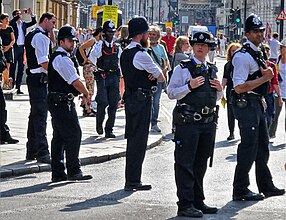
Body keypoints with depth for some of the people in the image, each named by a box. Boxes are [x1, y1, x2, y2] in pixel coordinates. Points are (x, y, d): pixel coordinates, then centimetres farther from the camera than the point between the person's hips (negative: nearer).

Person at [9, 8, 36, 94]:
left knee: (21, 69, 6)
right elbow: (12, 22, -22)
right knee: (13, 68, -2)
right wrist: (20, 14, -26)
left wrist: (31, 14, -6)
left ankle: (18, 88, 10)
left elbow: (34, 22, 11)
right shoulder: (13, 24, -1)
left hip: (22, 48, 5)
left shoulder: (24, 24, 13)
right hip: (15, 48, -5)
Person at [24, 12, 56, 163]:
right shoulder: (41, 37, -14)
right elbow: (44, 62, -21)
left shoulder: (30, 35, 18)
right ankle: (42, 153, -12)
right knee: (40, 115, -11)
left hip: (32, 76, 10)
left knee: (35, 114, 15)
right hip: (39, 79, -10)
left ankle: (31, 151, 21)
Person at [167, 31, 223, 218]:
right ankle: (185, 205, -3)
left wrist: (220, 89, 4)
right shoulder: (183, 69, -1)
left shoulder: (212, 70, 17)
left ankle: (198, 202, 22)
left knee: (201, 164, 13)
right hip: (187, 123, -6)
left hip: (208, 123, 6)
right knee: (185, 164, -5)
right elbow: (171, 93, -6)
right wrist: (189, 86, -18)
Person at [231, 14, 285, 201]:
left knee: (262, 147, 17)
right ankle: (240, 190, 2)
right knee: (248, 149, -6)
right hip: (246, 104, -10)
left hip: (257, 104, 10)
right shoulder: (243, 56, -17)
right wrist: (264, 78, -20)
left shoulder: (257, 53, 15)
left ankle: (266, 186, 28)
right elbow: (239, 87, -23)